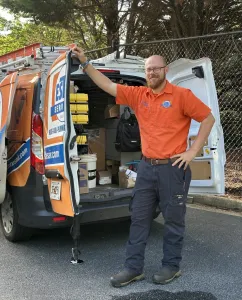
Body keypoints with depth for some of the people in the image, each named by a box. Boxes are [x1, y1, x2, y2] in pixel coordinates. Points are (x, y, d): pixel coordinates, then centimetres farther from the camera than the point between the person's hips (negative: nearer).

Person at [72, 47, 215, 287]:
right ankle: (133, 268, 19)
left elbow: (208, 118, -4)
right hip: (146, 167, 5)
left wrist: (192, 151, -9)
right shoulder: (137, 95, 6)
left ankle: (171, 266, 23)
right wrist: (84, 62, -2)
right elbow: (107, 85, 4)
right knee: (139, 218, 8)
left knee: (173, 220, 7)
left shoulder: (181, 95, -6)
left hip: (173, 168, -5)